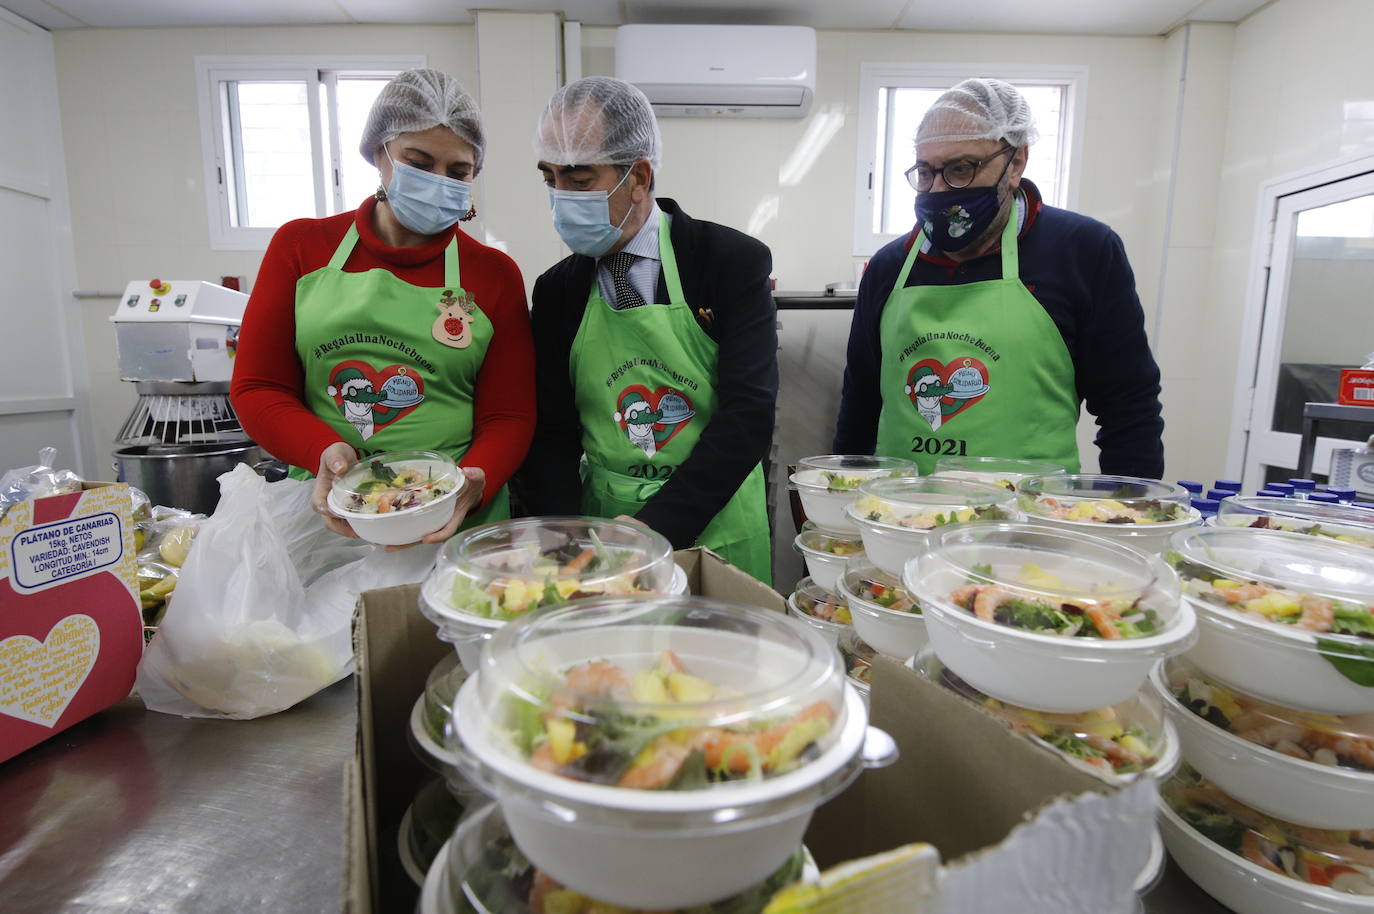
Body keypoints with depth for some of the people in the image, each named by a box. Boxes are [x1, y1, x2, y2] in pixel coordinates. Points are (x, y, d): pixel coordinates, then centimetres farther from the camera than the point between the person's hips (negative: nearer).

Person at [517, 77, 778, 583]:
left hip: (717, 530, -1)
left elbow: (749, 415, -17)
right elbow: (553, 434, -1)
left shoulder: (735, 262, -10)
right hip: (600, 529, 2)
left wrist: (656, 526, -25)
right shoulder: (556, 291, 0)